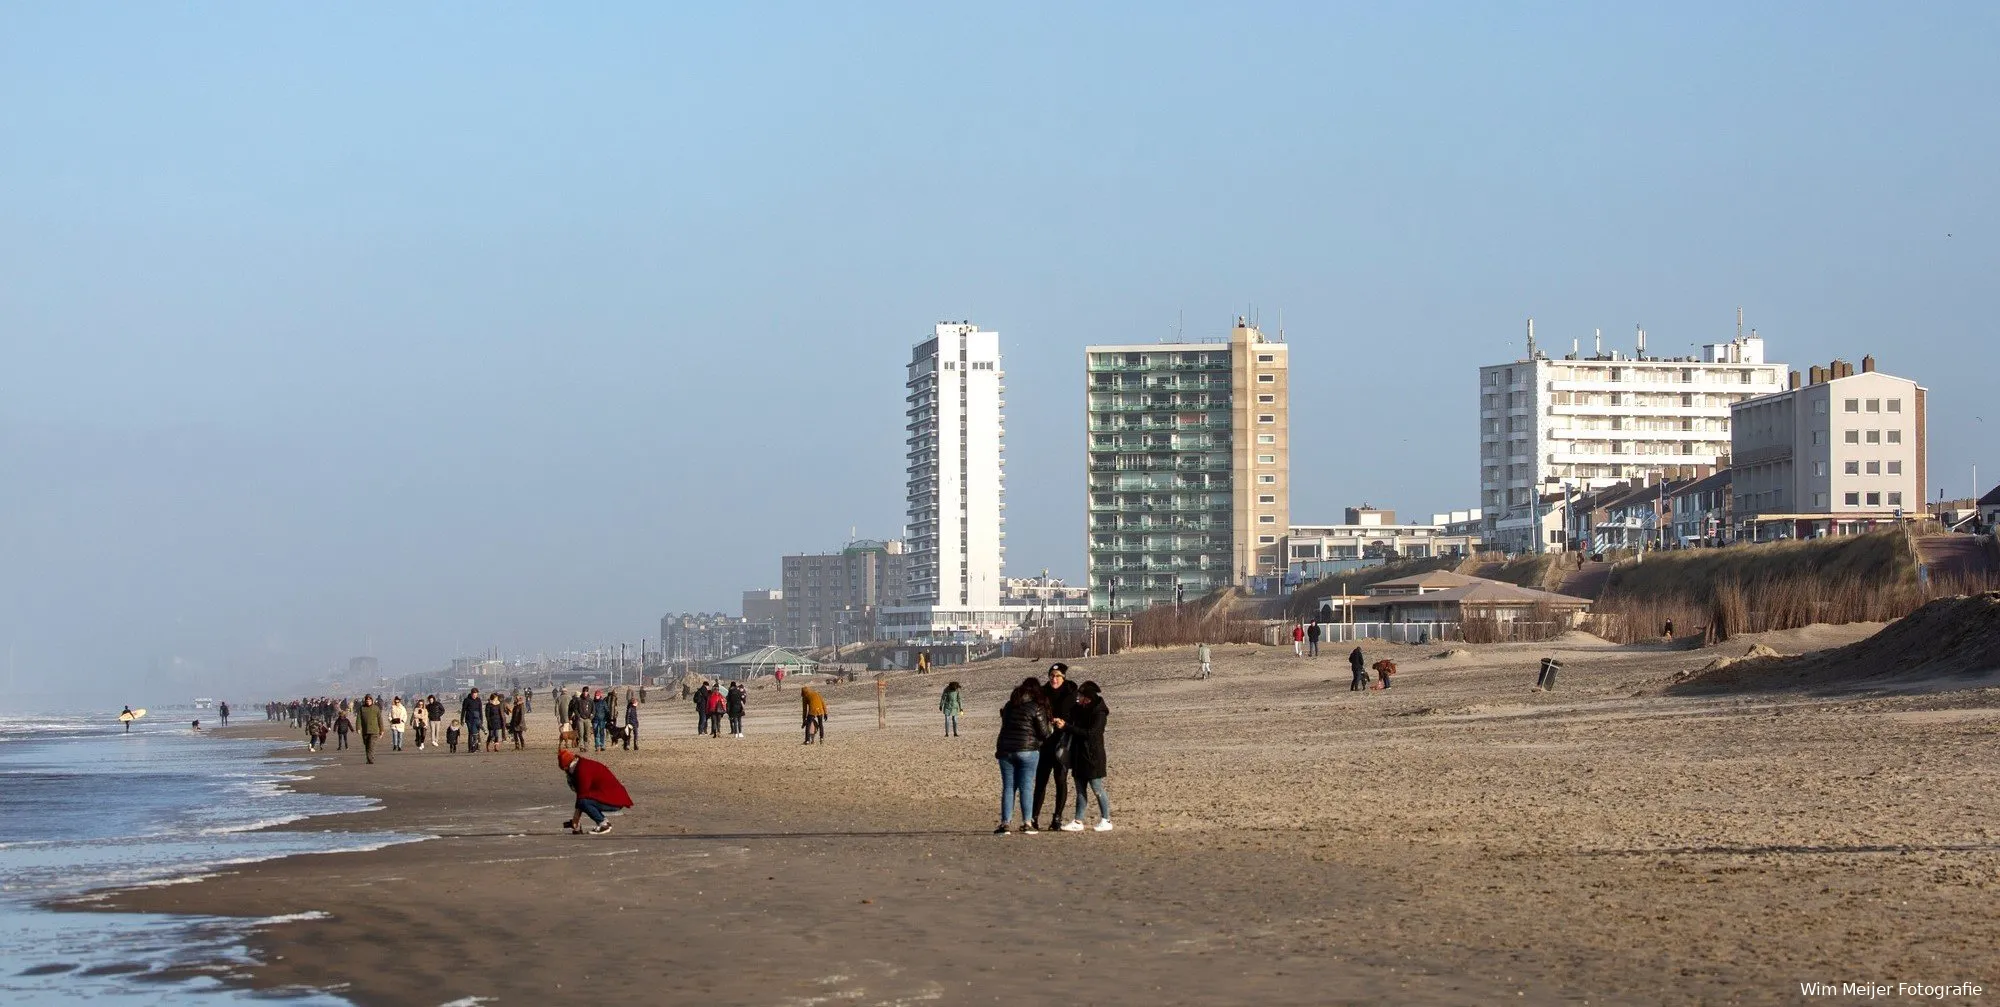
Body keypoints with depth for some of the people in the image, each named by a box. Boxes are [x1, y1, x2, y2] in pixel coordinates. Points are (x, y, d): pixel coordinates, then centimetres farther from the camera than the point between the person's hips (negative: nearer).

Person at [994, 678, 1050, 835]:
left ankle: (1004, 823, 2)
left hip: (1005, 750, 4)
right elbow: (1044, 733, -5)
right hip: (1027, 750, -4)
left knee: (1008, 788, 6)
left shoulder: (1009, 706, 9)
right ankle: (1027, 823, -4)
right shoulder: (1037, 708, -6)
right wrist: (1051, 730, 14)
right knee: (1025, 787, -1)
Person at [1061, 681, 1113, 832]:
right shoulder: (1079, 709, 10)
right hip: (1079, 756, 8)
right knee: (1080, 790, 8)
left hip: (1093, 757, -8)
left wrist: (1067, 727, -23)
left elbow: (1090, 733, -23)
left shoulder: (1099, 713, -13)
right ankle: (1078, 821, 8)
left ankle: (1106, 821, 5)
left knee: (1097, 789, -2)